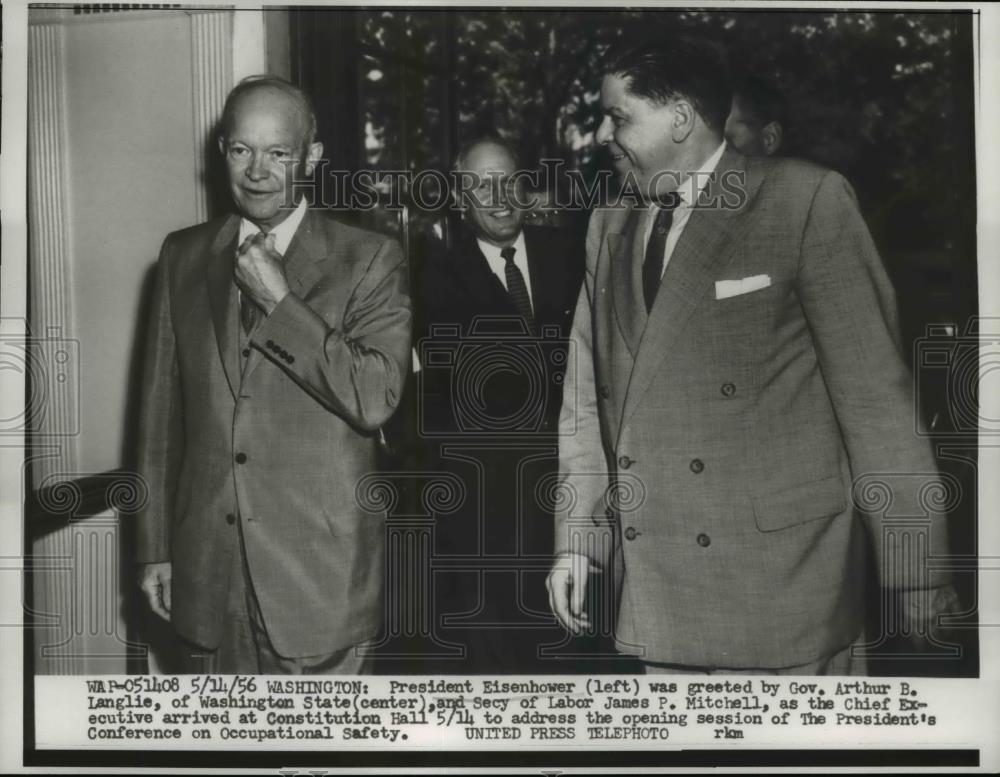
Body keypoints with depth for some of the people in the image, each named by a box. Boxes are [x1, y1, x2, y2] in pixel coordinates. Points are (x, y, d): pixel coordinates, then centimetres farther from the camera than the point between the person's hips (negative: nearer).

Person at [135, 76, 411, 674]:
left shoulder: (370, 260, -4)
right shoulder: (183, 256, 9)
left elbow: (375, 400, -16)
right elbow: (162, 409, 10)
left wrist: (279, 301, -16)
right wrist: (156, 546, 10)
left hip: (320, 575, -3)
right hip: (208, 571, 4)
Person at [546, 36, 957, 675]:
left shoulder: (807, 201, -6)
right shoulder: (611, 227, 12)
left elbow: (875, 393, -7)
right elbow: (588, 394, 12)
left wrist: (914, 569, -7)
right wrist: (575, 538, 5)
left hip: (779, 573, -5)